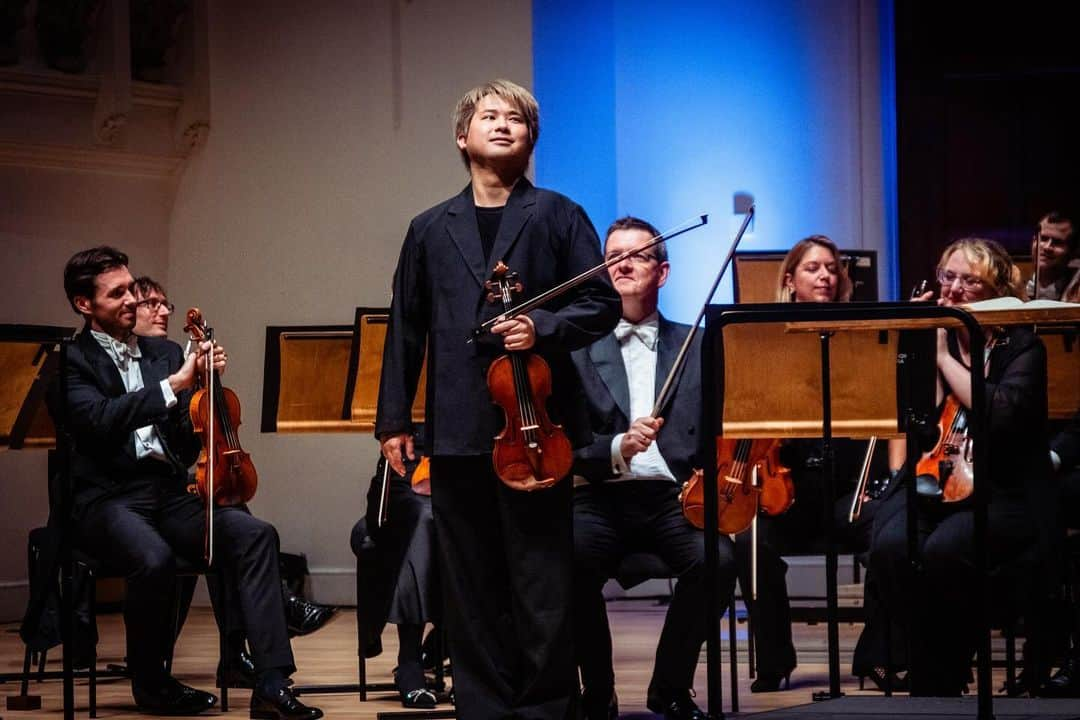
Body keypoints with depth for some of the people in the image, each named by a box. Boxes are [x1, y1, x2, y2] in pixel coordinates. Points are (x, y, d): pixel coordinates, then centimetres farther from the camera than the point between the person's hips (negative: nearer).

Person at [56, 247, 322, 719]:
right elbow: (99, 420, -19)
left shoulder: (164, 353, 20)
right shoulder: (70, 361, 2)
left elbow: (188, 445, 15)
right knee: (154, 558, -36)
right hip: (105, 498, -6)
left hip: (168, 493, 6)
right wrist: (172, 385, -20)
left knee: (255, 534, -21)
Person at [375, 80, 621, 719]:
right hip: (458, 429, 3)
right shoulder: (430, 230, 14)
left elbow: (602, 304, 3)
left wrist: (543, 329, -15)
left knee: (542, 582, -3)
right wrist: (394, 419, 9)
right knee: (471, 586, 6)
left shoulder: (559, 217, 6)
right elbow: (406, 330, 14)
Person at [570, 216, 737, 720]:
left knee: (715, 558, -30)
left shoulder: (696, 348, 16)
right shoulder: (577, 347, 10)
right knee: (571, 559, -33)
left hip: (675, 496, 1)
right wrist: (616, 450, -20)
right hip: (600, 497, -1)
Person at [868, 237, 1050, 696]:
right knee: (891, 548, -31)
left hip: (1003, 494, -3)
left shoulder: (1021, 347, 1)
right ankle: (933, 680, -16)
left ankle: (951, 666, -13)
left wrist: (944, 357, -13)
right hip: (929, 484, 3)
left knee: (944, 550, -35)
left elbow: (1000, 416, -19)